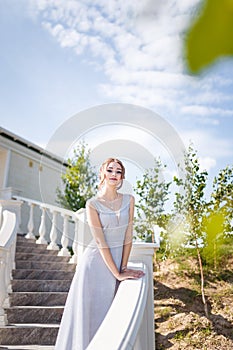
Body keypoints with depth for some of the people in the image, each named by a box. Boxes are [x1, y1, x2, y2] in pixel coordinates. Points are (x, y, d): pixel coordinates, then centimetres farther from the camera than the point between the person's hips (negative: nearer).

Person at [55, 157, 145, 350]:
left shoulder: (129, 200, 1)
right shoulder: (93, 204, -10)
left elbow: (128, 235, 1)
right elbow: (101, 242, -14)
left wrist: (124, 268, -2)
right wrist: (117, 274, -14)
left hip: (118, 259, 4)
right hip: (96, 261, -3)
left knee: (109, 312, 11)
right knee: (89, 311, 4)